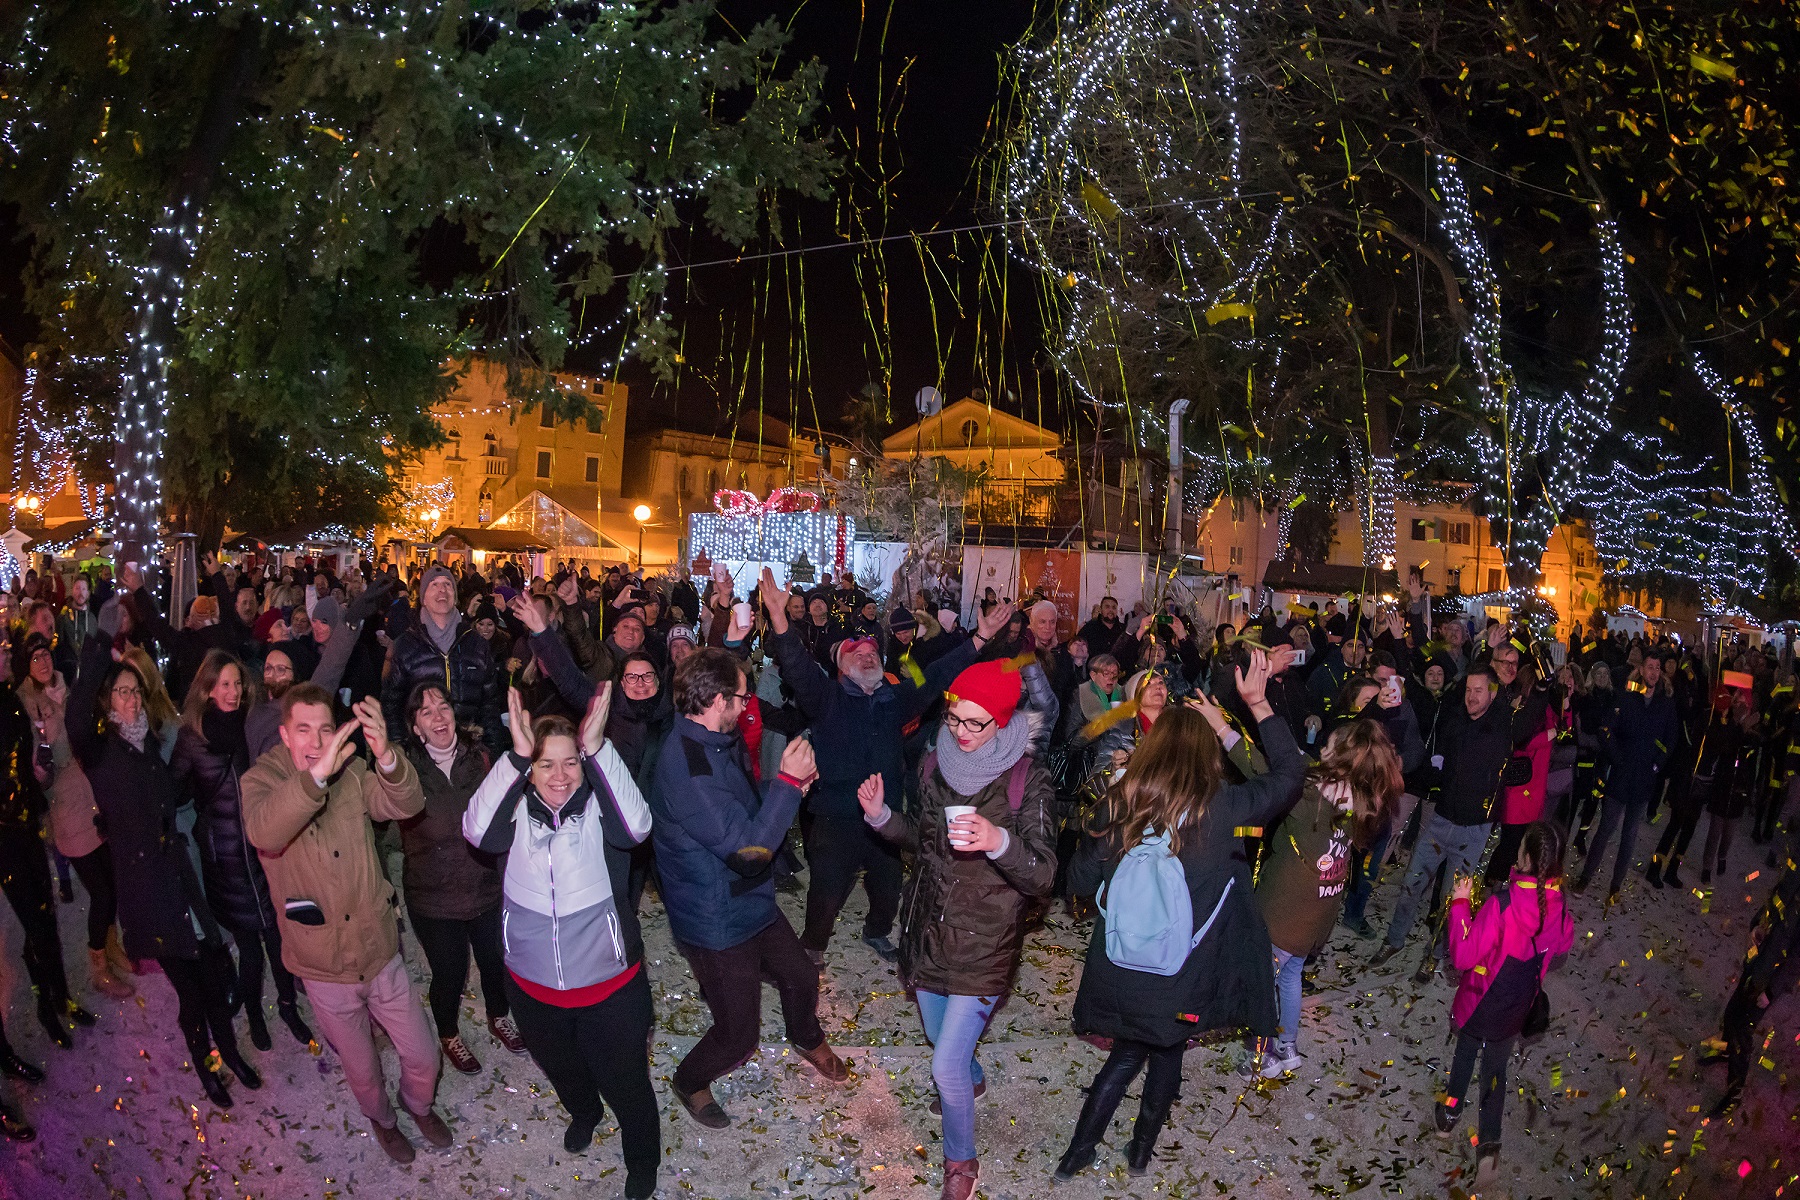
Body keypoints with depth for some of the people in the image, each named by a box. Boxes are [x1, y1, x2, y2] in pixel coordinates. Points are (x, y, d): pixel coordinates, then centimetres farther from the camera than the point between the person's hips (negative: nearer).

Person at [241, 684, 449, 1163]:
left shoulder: (351, 773, -7)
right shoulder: (261, 779, -14)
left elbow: (406, 804, -25)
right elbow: (263, 831, -36)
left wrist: (386, 756, -45)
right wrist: (316, 774, -53)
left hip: (380, 951, 2)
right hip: (325, 969, -1)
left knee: (423, 1058, 13)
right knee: (362, 1070, 20)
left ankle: (420, 1106, 46)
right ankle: (382, 1119, 51)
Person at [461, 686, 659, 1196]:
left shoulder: (598, 807, -16)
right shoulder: (517, 810, -10)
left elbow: (636, 825, -37)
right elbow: (477, 830, -31)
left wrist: (596, 749, -43)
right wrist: (516, 757, -40)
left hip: (609, 982, -3)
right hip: (533, 985, 3)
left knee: (625, 1082, 14)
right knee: (560, 1068, 30)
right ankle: (583, 1112, 64)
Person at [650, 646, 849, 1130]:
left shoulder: (718, 743, -1)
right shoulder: (687, 767, -33)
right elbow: (748, 848, -33)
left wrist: (790, 783, -3)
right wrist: (787, 782, -28)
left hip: (752, 902, 9)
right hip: (718, 922, -9)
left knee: (801, 977, 25)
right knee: (737, 1035, 8)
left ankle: (807, 1039, 56)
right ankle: (691, 1081, 38)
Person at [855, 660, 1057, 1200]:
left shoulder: (1028, 781, -19)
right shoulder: (935, 766, -4)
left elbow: (1042, 875, -25)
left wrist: (999, 841, -44)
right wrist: (880, 815, -6)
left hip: (984, 944, -5)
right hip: (928, 930, 6)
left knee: (946, 1066, -4)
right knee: (940, 1035, 26)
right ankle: (973, 1079, 60)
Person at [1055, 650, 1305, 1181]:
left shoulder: (1119, 804, -13)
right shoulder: (1222, 808, -19)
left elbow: (1081, 881, -4)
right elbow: (1290, 771, -5)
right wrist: (1258, 703, -4)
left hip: (1121, 971, 2)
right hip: (1183, 977, -2)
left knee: (1127, 1054, 26)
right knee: (1168, 1055, 26)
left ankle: (1076, 1155, 33)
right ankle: (1141, 1151, 45)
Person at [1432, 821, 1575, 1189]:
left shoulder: (1502, 905, -34)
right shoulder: (1560, 912, -18)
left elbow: (1462, 956, -26)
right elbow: (1559, 949, 6)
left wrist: (1460, 904, -20)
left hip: (1478, 1003, -3)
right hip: (1516, 1011, 3)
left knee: (1466, 1052, 24)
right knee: (1496, 1069, 22)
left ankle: (1449, 1114, 42)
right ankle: (1489, 1142, 15)